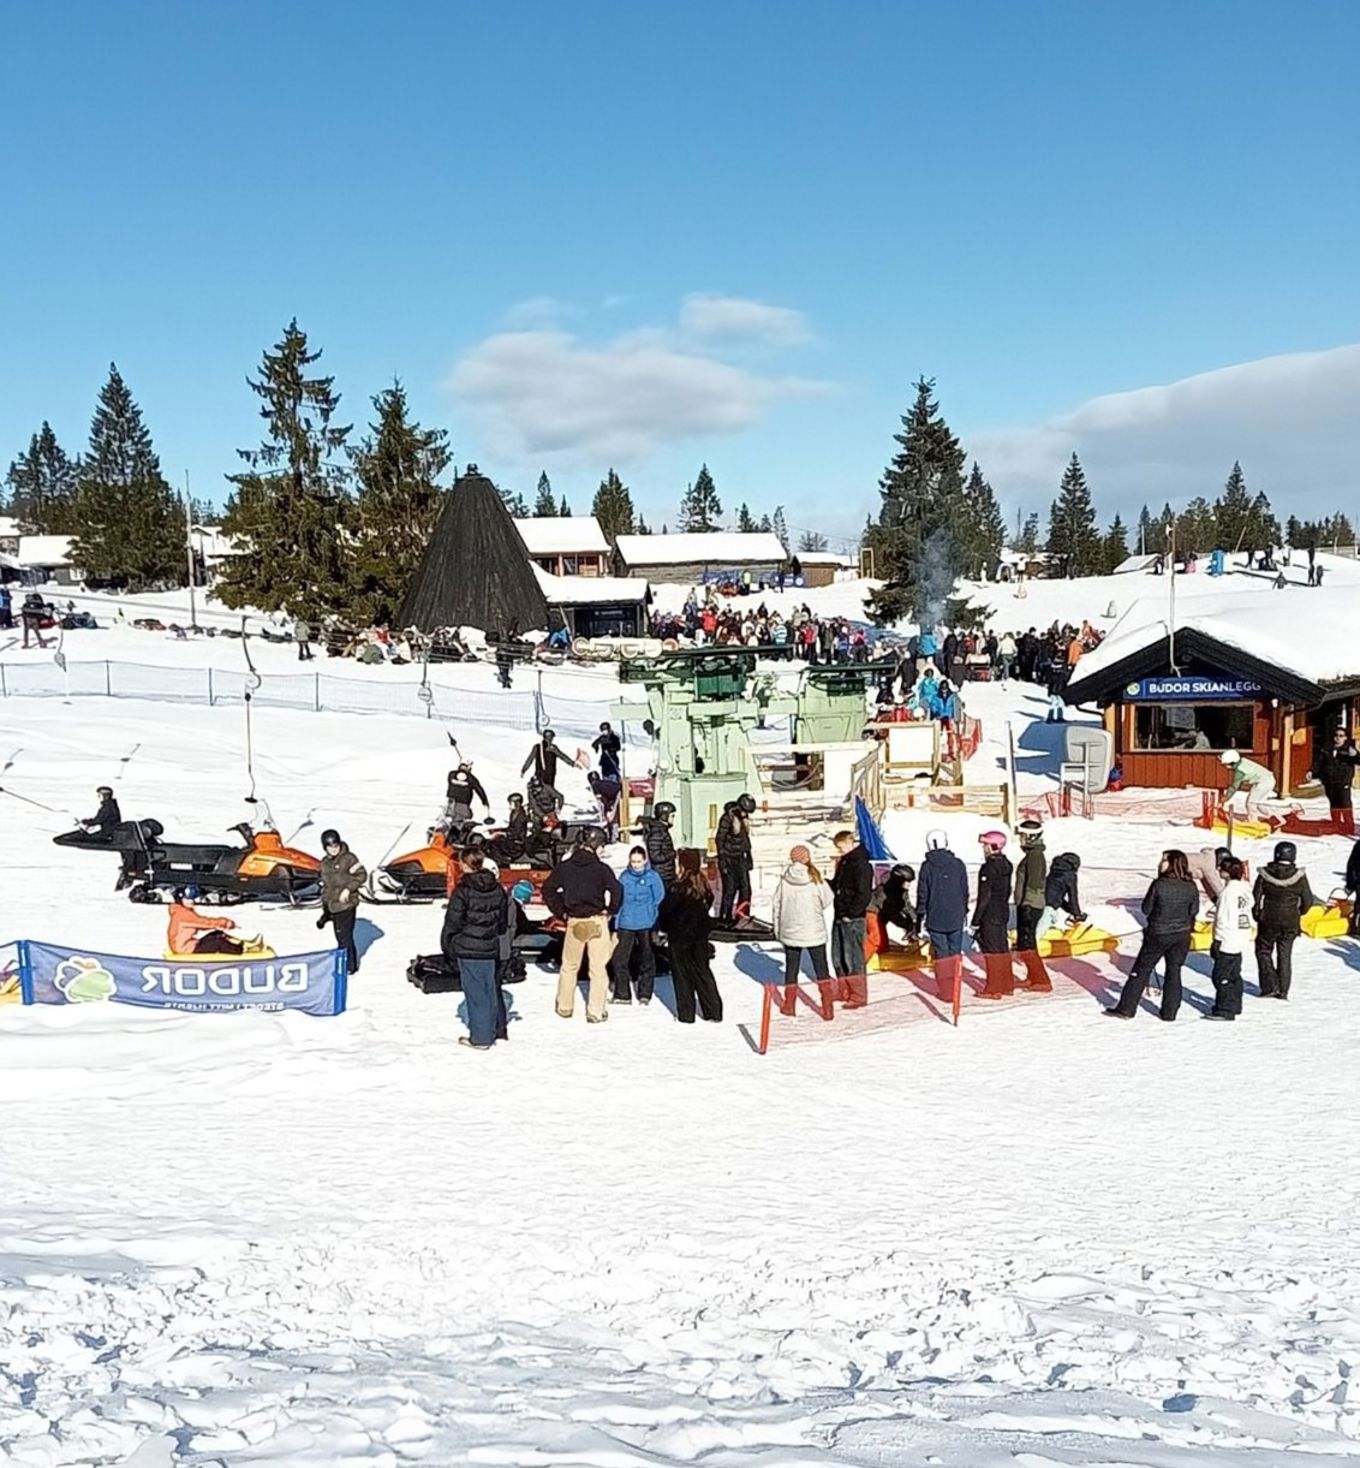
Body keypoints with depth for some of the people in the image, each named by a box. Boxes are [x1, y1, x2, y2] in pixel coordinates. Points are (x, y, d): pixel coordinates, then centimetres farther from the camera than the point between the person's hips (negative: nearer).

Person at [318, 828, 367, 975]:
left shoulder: (349, 858, -9)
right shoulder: (325, 862, 10)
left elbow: (362, 875, -9)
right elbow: (325, 885, 12)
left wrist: (348, 888, -17)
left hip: (346, 904, -6)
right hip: (332, 905, 6)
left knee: (345, 936, -4)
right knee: (340, 936, 13)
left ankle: (350, 966, 5)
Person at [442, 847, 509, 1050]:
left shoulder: (463, 890, -14)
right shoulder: (497, 889, 4)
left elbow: (453, 922, -10)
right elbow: (504, 921, 13)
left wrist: (447, 947, 3)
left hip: (468, 950, -5)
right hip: (491, 949, 6)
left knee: (475, 992, 1)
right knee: (491, 989, 17)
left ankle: (480, 1037, 6)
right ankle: (495, 1026, 29)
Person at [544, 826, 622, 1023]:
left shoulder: (564, 867, -1)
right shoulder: (601, 868, -12)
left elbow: (548, 890, 0)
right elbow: (616, 891, -21)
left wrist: (561, 913, 8)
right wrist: (610, 911, -4)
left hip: (574, 921, 3)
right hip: (597, 921, -3)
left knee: (569, 966, 19)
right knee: (598, 968, 7)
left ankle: (564, 1007, 28)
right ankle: (596, 1012, 8)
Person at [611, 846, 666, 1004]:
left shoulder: (653, 877, -4)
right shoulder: (624, 876, 5)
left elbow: (659, 900, -1)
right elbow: (618, 901, 10)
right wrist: (616, 927, 8)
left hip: (646, 925, -3)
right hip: (626, 924, 3)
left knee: (646, 960, 7)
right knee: (619, 960, 0)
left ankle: (645, 995, 19)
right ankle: (622, 994, 11)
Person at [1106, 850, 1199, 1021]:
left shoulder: (1159, 885, -18)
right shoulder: (1191, 887, -6)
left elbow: (1146, 909, -9)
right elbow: (1194, 911, 4)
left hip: (1158, 935, -3)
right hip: (1181, 935, 3)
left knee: (1141, 970, 6)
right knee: (1174, 972, 14)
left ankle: (1126, 1008, 8)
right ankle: (1169, 1012, 16)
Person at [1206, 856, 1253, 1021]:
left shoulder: (1228, 891, -20)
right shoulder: (1244, 889, 8)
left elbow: (1224, 919, -20)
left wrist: (1217, 941, -13)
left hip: (1227, 941, -10)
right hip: (1241, 940, 10)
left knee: (1221, 976, -4)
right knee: (1234, 975, 19)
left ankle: (1225, 1010, -3)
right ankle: (1235, 1006, 27)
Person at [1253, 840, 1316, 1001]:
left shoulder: (1265, 874, -10)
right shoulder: (1299, 876, -9)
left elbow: (1255, 897, -5)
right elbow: (1308, 901, -3)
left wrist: (1257, 915, 11)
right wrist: (1298, 913, 17)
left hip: (1268, 921, -1)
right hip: (1290, 923, 1)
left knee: (1263, 951, 14)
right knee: (1285, 955, 11)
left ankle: (1269, 986, 3)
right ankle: (1283, 990, 13)